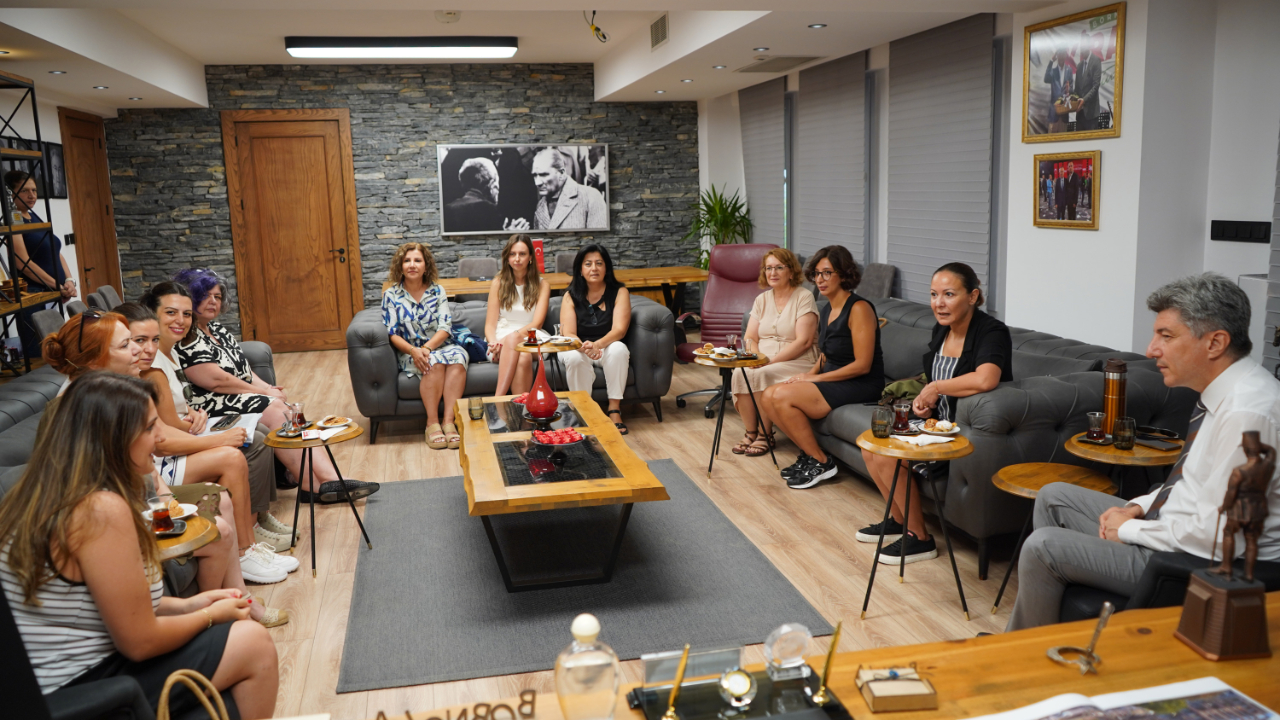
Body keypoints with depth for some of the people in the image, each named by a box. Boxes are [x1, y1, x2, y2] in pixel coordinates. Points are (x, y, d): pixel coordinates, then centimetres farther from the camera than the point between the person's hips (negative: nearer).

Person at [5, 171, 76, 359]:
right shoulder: (13, 221, -8)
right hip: (32, 294, -8)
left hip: (53, 294, 8)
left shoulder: (36, 218, 15)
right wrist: (59, 286, -19)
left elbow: (56, 253, 14)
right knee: (39, 354, -7)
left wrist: (69, 281, -3)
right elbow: (24, 263, -17)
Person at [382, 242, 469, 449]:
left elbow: (445, 327, -3)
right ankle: (432, 423, -28)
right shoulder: (391, 294, 4)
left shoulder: (437, 291, 7)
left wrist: (426, 348, -21)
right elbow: (392, 333, -2)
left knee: (458, 357, -33)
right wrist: (413, 350, -22)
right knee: (435, 362, -35)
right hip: (410, 352, -2)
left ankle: (449, 421, -37)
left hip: (440, 346, 2)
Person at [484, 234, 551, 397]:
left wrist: (515, 335, -21)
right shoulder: (498, 283, 10)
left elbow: (536, 324, -2)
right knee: (522, 359, -37)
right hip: (503, 338, 0)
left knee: (524, 357, -38)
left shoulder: (542, 286, 9)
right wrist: (493, 342, -18)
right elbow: (490, 324, 5)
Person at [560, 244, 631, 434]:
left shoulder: (619, 292, -5)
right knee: (574, 357, -34)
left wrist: (597, 345, -38)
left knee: (618, 349, -34)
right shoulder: (571, 296, -2)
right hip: (579, 349, 0)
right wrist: (583, 347, -36)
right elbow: (568, 334, -12)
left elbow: (619, 330, -17)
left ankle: (614, 409, -28)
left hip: (609, 348, 0)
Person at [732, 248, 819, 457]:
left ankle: (765, 434, -15)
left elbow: (803, 342, -13)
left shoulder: (804, 297, -5)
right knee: (740, 374, -26)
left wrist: (771, 360, -19)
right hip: (763, 360, 5)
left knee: (761, 376, -32)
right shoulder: (762, 299, 15)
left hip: (796, 362, -5)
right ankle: (750, 432, -13)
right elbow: (750, 338, 10)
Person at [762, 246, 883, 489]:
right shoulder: (827, 309, 11)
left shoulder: (859, 309, -16)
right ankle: (809, 453, 5)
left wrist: (816, 378, -16)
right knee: (769, 396, -7)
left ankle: (821, 463, -7)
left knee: (783, 396, -22)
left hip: (860, 386, -9)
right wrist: (808, 375, -1)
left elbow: (862, 365, -20)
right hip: (832, 380, 9)